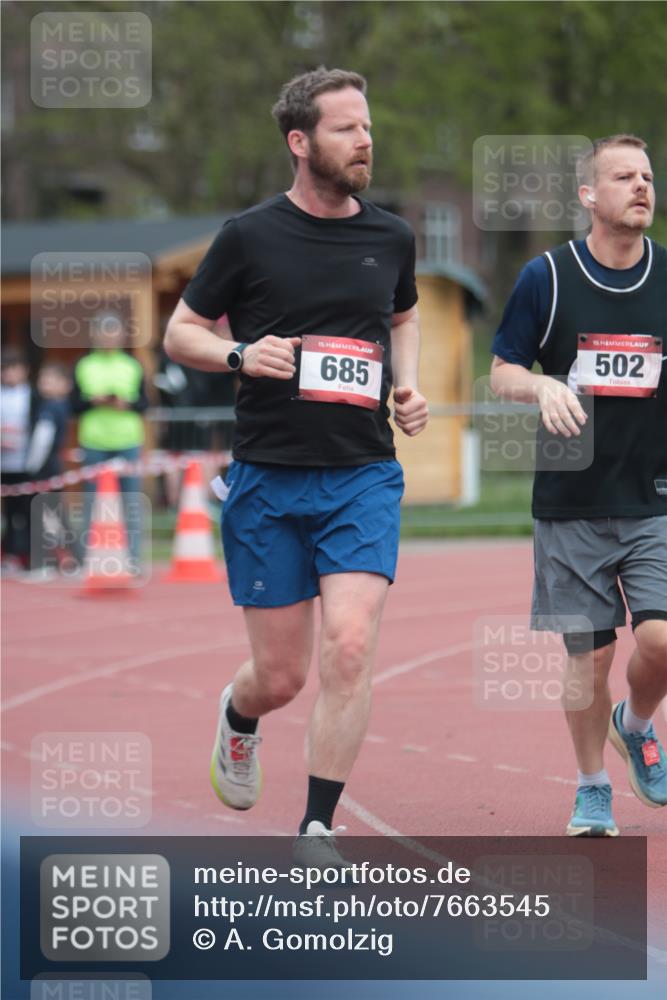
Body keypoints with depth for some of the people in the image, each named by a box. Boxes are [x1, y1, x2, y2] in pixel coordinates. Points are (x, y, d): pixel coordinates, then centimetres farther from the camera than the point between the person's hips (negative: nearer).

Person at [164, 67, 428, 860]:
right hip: (268, 478, -2)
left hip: (364, 476, 2)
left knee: (350, 646, -17)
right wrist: (240, 356, -14)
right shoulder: (249, 237, -3)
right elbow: (180, 333, 6)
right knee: (281, 676, 3)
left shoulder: (390, 237, 8)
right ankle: (237, 715, 41)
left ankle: (317, 828, -6)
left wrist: (406, 385, 10)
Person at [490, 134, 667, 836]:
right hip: (571, 504, 0)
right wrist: (543, 386, -17)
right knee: (588, 653, 3)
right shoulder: (547, 276, -1)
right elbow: (502, 373, 4)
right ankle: (592, 789, 23)